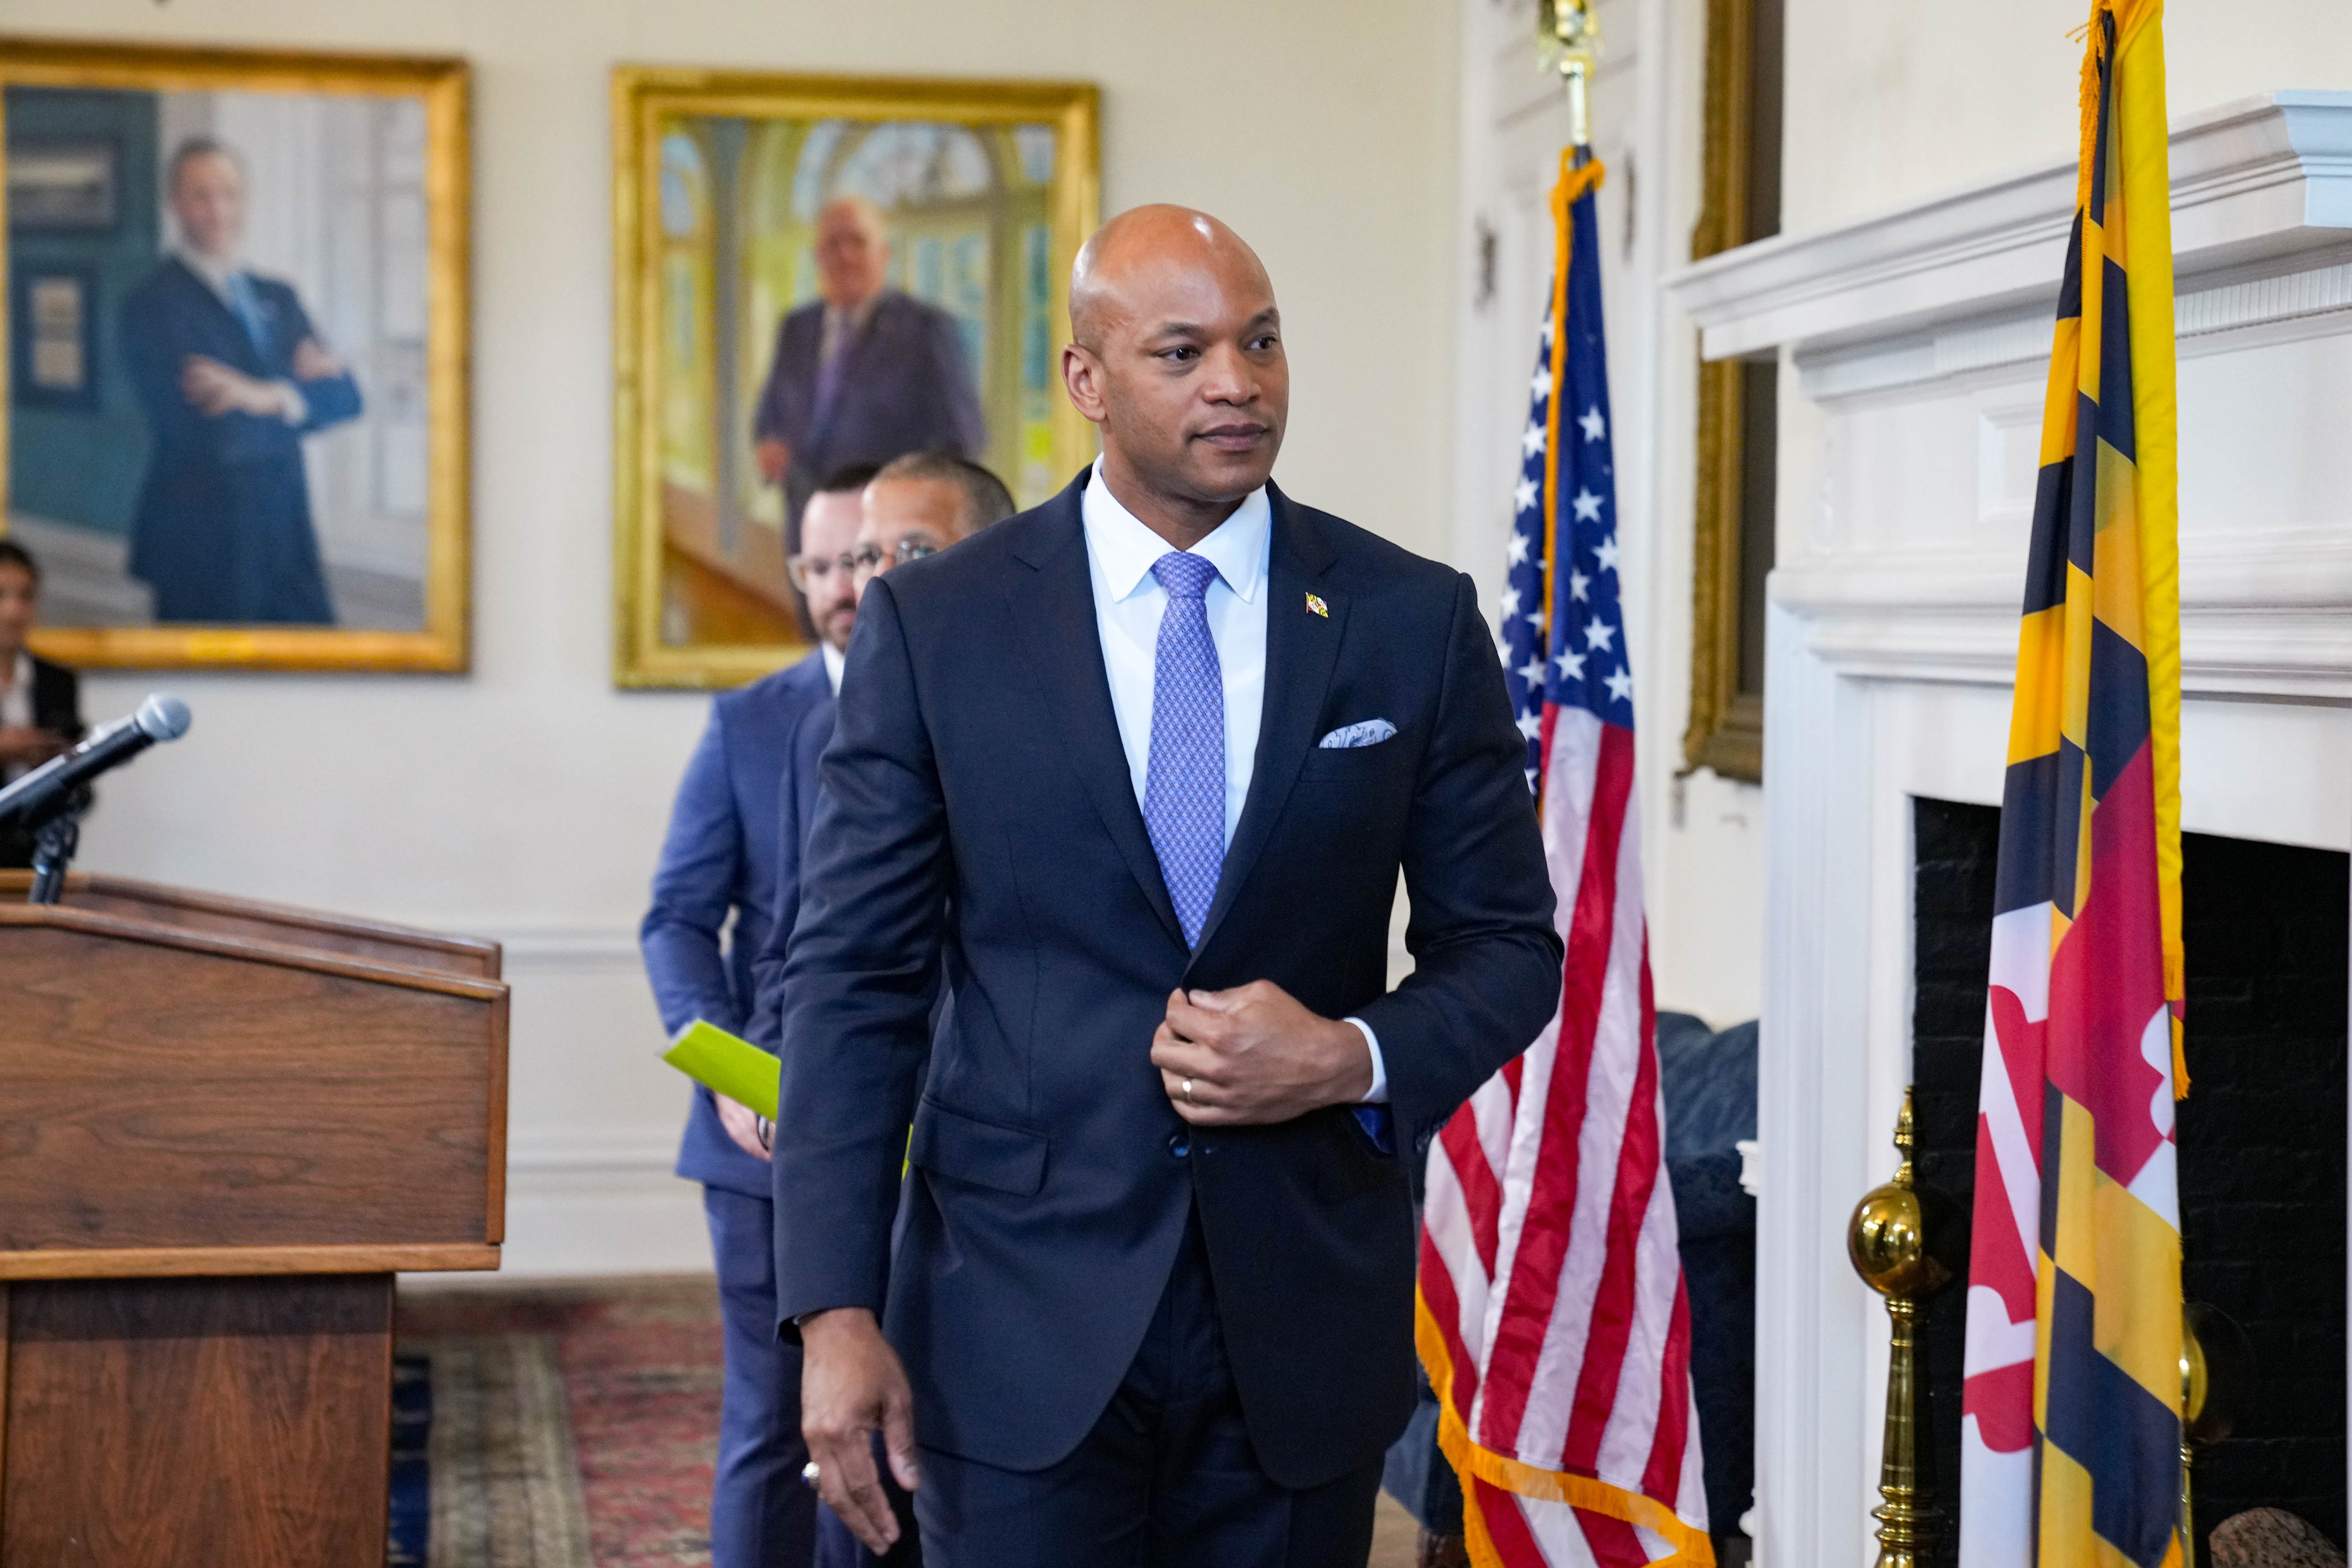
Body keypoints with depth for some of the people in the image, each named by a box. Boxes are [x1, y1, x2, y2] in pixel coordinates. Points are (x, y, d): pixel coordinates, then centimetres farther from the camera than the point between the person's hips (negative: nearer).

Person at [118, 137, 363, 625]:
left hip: (287, 535, 6)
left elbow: (344, 396, 1)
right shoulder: (152, 305, -8)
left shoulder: (278, 298, 14)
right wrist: (298, 389, -9)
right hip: (203, 549, -6)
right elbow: (214, 436, -20)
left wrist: (272, 396, -17)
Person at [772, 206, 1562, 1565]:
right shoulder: (935, 624, -1)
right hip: (1027, 1320, -1)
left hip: (1304, 1315, 2)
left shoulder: (1415, 621, 2)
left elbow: (1508, 944, 8)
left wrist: (1356, 1058, -13)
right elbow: (855, 979, -1)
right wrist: (837, 1314, -8)